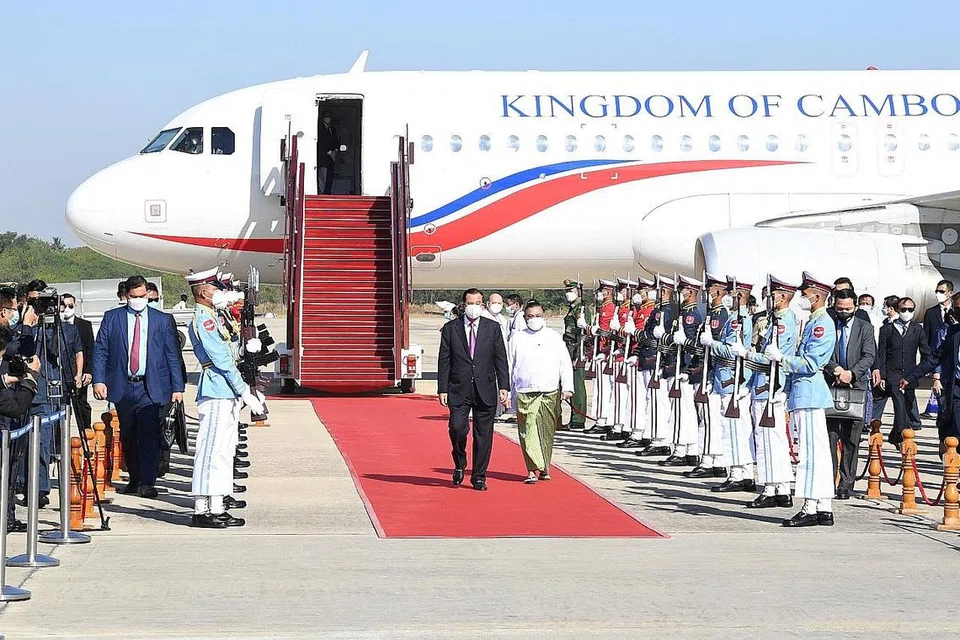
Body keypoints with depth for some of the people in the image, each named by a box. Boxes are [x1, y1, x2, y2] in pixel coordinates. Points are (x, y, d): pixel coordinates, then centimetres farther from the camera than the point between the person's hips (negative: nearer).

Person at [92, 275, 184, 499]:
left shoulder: (161, 320, 8)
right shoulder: (112, 318, 8)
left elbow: (172, 355, 8)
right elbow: (100, 351, 5)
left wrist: (177, 387, 3)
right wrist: (99, 380, -7)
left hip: (150, 387, -2)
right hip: (122, 386, 2)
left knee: (149, 433, -12)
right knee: (127, 436, 8)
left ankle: (147, 483, -14)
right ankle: (134, 479, 19)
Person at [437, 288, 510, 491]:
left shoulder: (493, 328, 6)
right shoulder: (450, 328, 4)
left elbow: (501, 360, 6)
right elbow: (444, 360, 4)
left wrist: (504, 387, -2)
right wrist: (442, 389, -3)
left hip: (485, 390, 1)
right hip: (458, 389, -1)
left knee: (483, 434, 3)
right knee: (457, 427, -15)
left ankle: (479, 477, 13)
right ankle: (459, 464, 12)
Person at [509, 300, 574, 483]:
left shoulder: (554, 337, 9)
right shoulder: (518, 339, 9)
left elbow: (565, 363, 8)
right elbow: (509, 366, 12)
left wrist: (567, 387, -2)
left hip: (551, 393, 1)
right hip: (525, 393, -1)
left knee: (547, 432, 4)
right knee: (528, 430, -9)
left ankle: (544, 468, 16)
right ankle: (532, 470, -10)